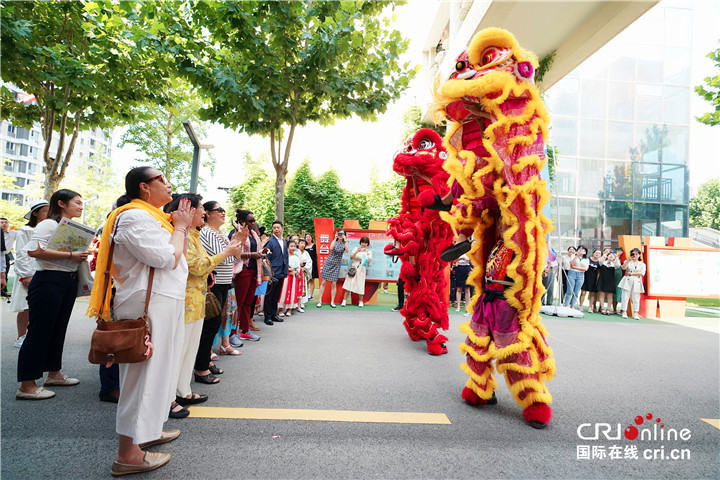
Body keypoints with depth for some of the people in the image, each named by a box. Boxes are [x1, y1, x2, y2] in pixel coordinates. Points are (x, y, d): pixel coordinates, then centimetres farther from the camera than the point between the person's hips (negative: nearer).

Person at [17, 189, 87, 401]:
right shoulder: (49, 224, -10)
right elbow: (34, 250, -23)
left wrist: (82, 255, 9)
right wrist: (70, 255, -22)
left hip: (69, 283, 9)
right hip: (49, 281, -9)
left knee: (58, 328, 16)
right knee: (39, 330, -4)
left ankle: (54, 373, 29)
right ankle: (27, 386, 5)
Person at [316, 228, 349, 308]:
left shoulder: (344, 244, 4)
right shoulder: (334, 241, 3)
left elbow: (347, 251, -17)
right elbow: (331, 248, -18)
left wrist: (345, 240, -18)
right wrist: (335, 238, -20)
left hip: (336, 265, 0)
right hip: (328, 263, 0)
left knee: (334, 284, -1)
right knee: (323, 282, -1)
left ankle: (332, 302, 9)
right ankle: (320, 301, 6)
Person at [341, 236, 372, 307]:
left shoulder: (369, 252, 6)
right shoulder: (356, 248, 8)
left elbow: (368, 262, -6)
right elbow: (351, 257, -1)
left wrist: (366, 254, -21)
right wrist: (356, 252, -16)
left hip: (361, 270, 0)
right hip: (353, 268, 1)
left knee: (360, 285, -2)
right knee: (349, 284, -5)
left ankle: (360, 301, 15)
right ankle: (344, 300, 2)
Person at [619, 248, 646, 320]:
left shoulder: (642, 264, 12)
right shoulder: (627, 262, 9)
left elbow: (642, 273, -3)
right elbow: (623, 268, -11)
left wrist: (631, 273, -7)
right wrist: (629, 260, -21)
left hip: (636, 282, 1)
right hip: (627, 281, -1)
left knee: (636, 299, 1)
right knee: (625, 297, -5)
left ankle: (636, 314, 4)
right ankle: (624, 312, -2)